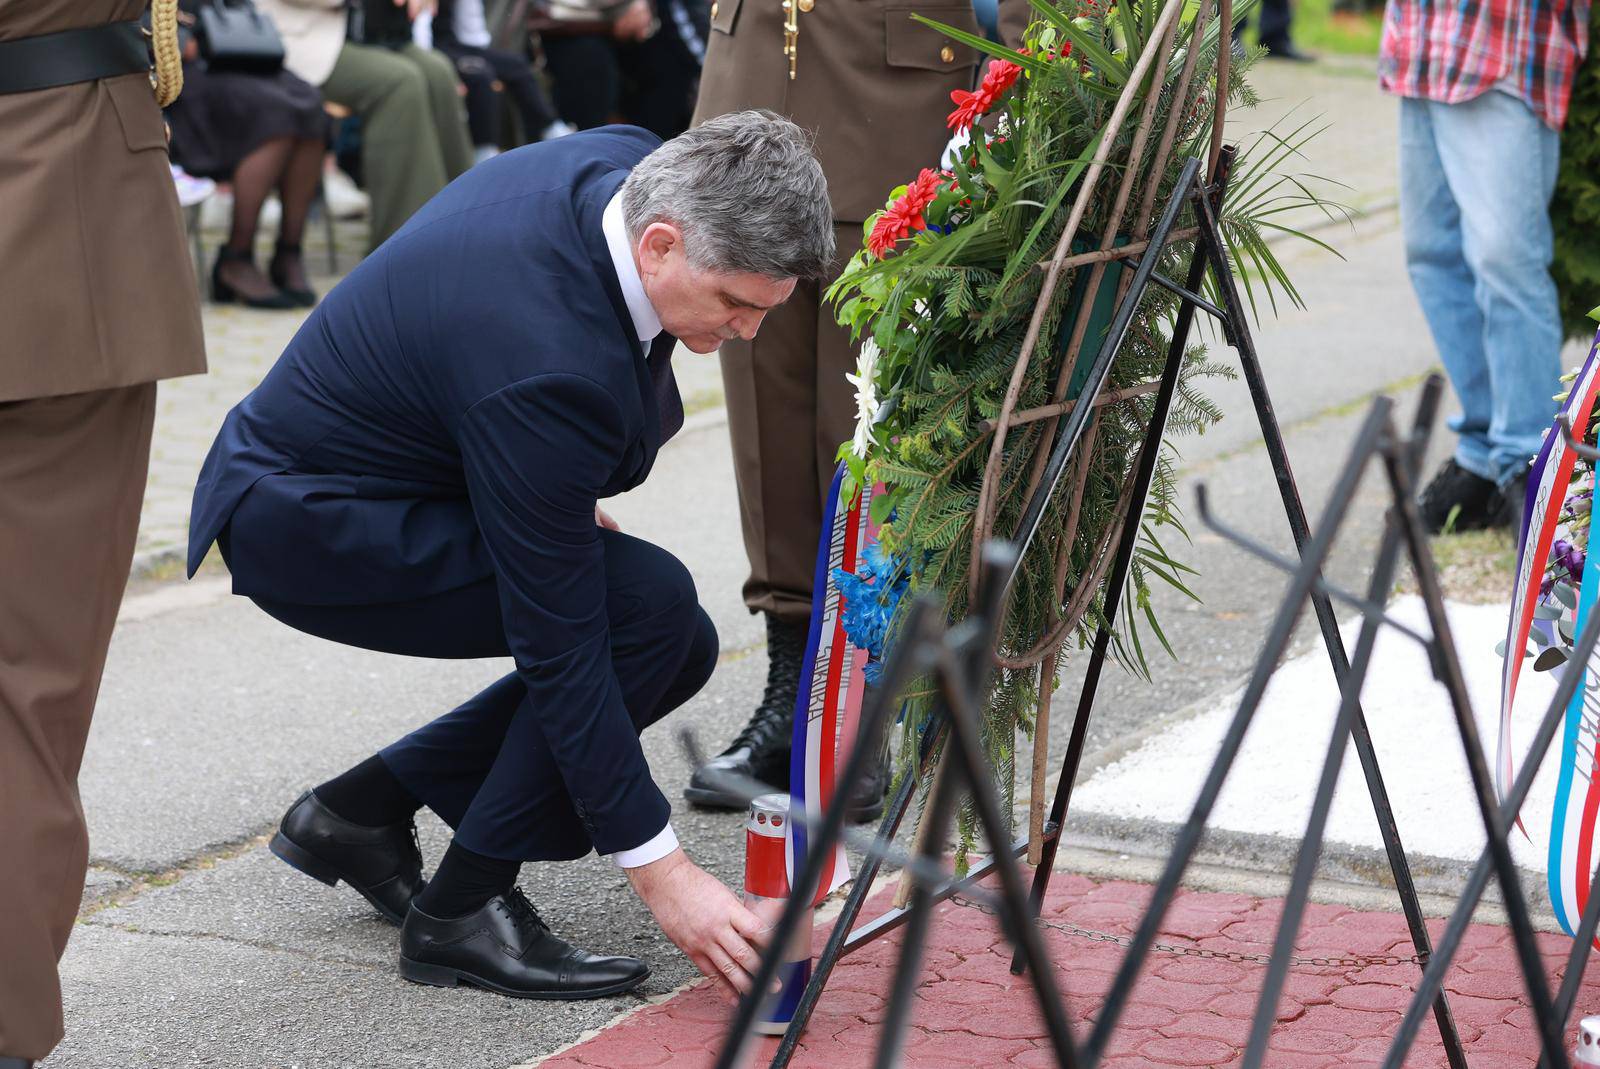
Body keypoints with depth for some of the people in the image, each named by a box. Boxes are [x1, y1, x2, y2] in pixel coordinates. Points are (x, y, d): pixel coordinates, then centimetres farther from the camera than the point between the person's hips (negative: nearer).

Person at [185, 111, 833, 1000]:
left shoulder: (629, 163, -12)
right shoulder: (546, 363, -36)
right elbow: (556, 641, -31)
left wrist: (560, 494, 11)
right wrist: (658, 870, -27)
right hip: (306, 522, -10)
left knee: (678, 647, 3)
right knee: (646, 604, -24)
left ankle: (358, 814, 13)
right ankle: (464, 908, -10)